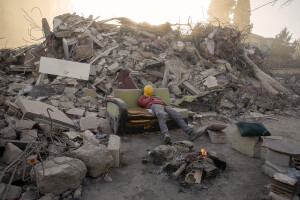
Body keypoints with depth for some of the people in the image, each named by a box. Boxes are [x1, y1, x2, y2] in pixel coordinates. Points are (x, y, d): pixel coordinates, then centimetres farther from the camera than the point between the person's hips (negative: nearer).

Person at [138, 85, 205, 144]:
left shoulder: (155, 97, 47)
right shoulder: (142, 97, 32)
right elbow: (142, 103, 7)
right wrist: (151, 98, 13)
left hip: (164, 106, 6)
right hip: (155, 106, -5)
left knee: (177, 116, -23)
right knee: (161, 116, -44)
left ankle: (191, 133, -36)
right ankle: (166, 136, -67)